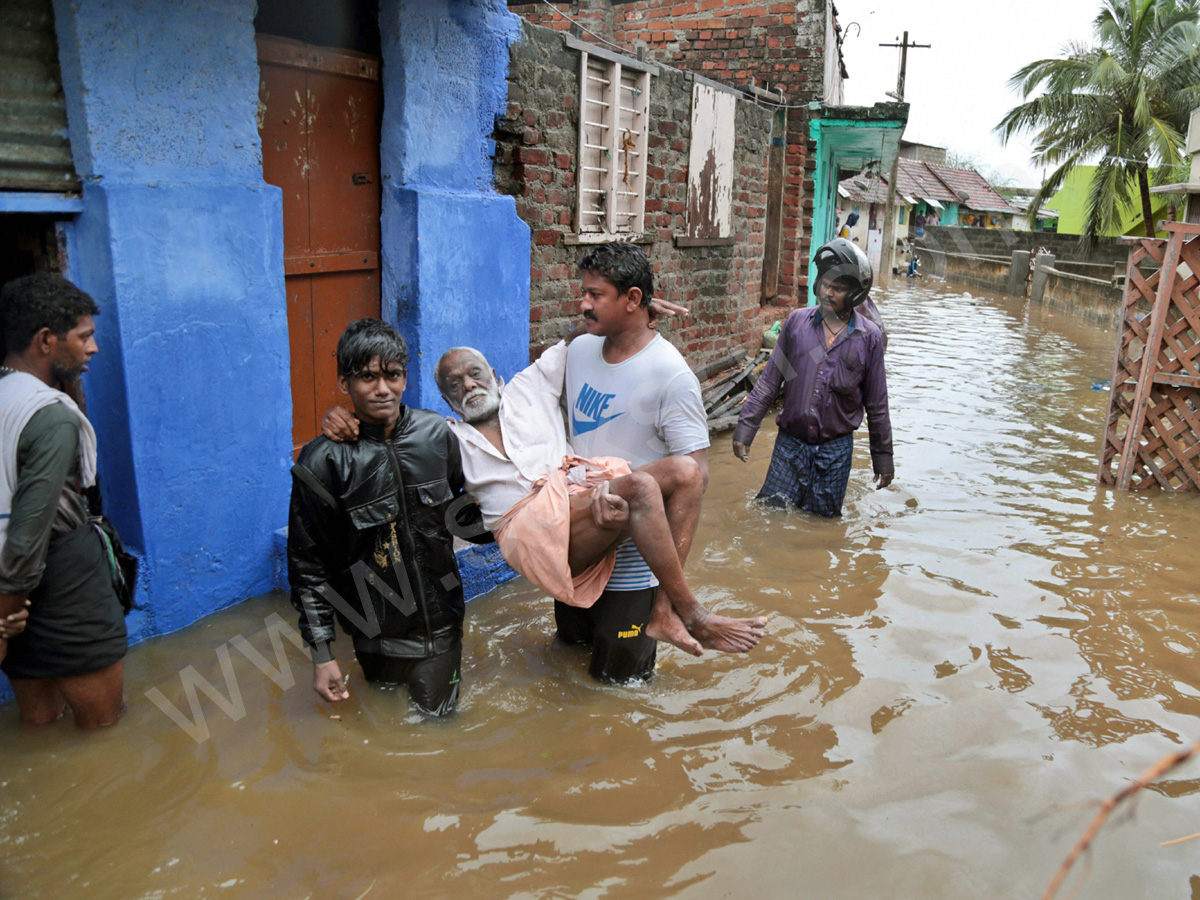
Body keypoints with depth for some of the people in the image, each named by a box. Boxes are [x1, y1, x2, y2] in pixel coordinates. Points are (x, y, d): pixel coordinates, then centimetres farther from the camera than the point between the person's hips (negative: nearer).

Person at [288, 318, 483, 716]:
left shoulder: (437, 433, -7)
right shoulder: (323, 463, -15)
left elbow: (465, 510, 9)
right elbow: (308, 564, -9)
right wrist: (321, 653, -8)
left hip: (441, 617, 2)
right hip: (377, 630, -2)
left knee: (437, 711, 15)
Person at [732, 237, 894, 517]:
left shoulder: (869, 337, -2)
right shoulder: (797, 322, -1)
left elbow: (876, 403, 5)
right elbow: (769, 381, 3)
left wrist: (882, 456, 8)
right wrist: (745, 426, -4)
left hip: (836, 448, -1)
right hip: (791, 442, 1)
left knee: (821, 519, 6)